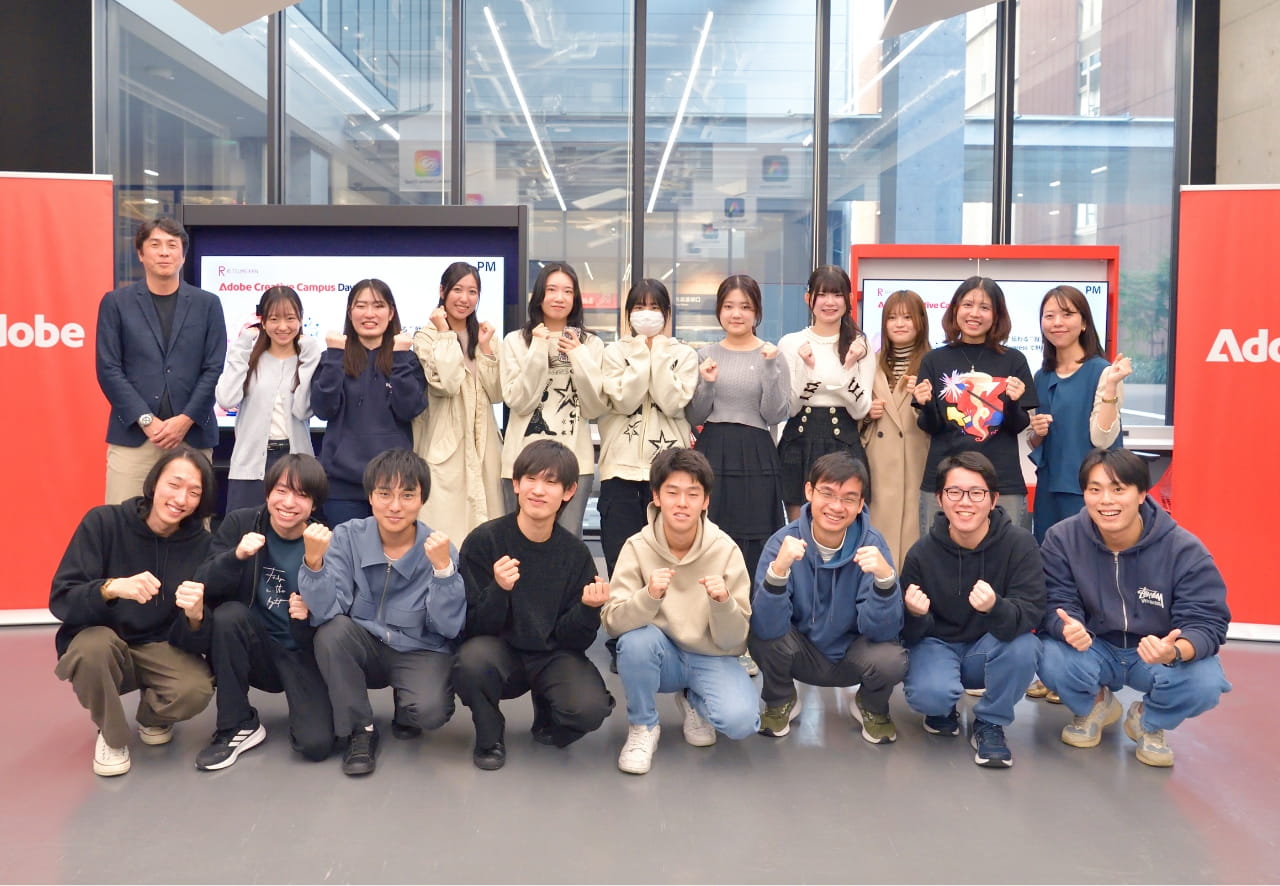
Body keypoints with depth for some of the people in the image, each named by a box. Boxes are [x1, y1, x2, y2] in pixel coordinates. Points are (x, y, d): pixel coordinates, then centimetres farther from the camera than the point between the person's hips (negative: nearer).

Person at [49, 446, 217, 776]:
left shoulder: (201, 544, -12)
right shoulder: (104, 522, -15)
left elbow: (191, 641, -14)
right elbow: (60, 601, -21)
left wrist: (195, 615, -38)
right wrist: (112, 588, -41)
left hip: (160, 649, 1)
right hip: (100, 647, -1)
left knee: (196, 690, -29)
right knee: (93, 644, -35)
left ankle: (152, 716, 11)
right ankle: (111, 735, -3)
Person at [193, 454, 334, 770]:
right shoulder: (240, 523, -6)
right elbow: (205, 587, -15)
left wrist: (311, 614, -28)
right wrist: (236, 556, -33)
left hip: (302, 654, -2)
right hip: (256, 649, 2)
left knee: (316, 744, -22)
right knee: (229, 615, -30)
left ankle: (301, 702, 16)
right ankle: (238, 726, -12)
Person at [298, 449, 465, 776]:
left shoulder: (438, 547, -13)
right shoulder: (348, 537, -10)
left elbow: (449, 628, -21)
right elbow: (325, 614, -20)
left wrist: (443, 567, -33)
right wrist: (314, 561, -35)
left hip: (420, 652, -1)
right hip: (365, 648, 2)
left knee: (430, 710, -30)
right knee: (331, 631, -30)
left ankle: (406, 710, 10)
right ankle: (360, 731, -7)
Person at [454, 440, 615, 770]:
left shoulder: (576, 553, -5)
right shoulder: (484, 541, -11)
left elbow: (573, 639, -3)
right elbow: (473, 627, -11)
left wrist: (588, 608, -23)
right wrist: (498, 591, -30)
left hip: (554, 656, 1)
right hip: (500, 654, -1)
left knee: (589, 709, -28)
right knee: (472, 659, -35)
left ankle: (546, 716, 11)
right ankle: (489, 736, -2)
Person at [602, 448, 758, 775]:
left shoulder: (726, 550, -13)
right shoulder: (638, 547, -12)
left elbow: (733, 641, -11)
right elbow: (613, 622, -20)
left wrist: (722, 602, -32)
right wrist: (649, 596, -39)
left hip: (712, 659, 0)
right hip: (661, 656, 1)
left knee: (740, 720, -28)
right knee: (636, 639, -32)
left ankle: (693, 701, 9)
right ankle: (643, 726, -4)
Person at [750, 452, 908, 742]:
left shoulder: (872, 544, -18)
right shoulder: (783, 542, -20)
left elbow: (881, 631, -24)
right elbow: (767, 628, -29)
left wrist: (885, 578, -42)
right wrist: (777, 570, -46)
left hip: (852, 655, 0)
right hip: (802, 655, 0)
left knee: (891, 659, -30)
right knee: (761, 636, -29)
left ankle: (872, 707, 7)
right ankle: (780, 702, 4)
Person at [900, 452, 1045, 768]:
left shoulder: (1019, 544, -16)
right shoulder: (922, 553, -13)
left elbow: (1030, 614, -23)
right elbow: (910, 634, -8)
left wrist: (995, 608, -46)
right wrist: (916, 615, -33)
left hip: (989, 650, 1)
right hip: (937, 644, 0)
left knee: (1024, 646, -32)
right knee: (930, 693, -32)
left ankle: (989, 724, -4)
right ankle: (942, 709, 9)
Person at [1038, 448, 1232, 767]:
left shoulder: (1185, 549, -19)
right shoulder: (1062, 538, -15)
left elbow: (1206, 622, -20)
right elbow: (1056, 605, -15)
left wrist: (1175, 652, -44)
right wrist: (1069, 627, -41)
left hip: (1157, 653, 0)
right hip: (1093, 649, 1)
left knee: (1205, 685, -31)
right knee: (1051, 661, -31)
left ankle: (1148, 722, 8)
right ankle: (1095, 706, 9)